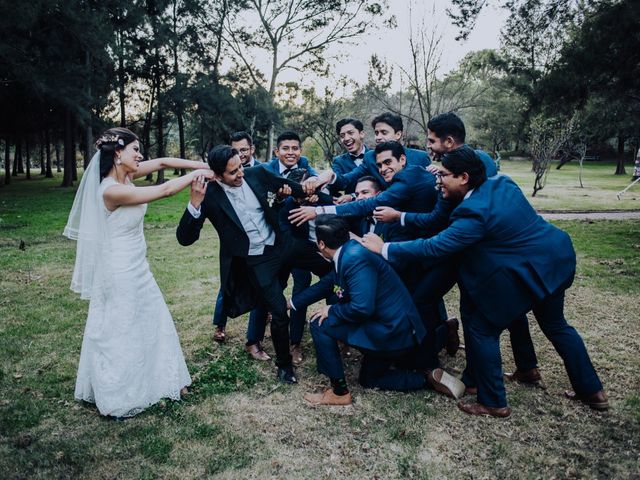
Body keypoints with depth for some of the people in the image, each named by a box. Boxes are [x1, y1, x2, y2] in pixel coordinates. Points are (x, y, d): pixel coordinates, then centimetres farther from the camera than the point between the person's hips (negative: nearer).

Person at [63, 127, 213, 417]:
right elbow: (164, 190, -24)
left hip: (136, 268, 9)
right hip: (121, 272, -9)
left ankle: (159, 381, 36)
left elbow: (162, 162, 1)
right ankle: (115, 400, 26)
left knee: (153, 324, 19)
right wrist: (196, 174, -11)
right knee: (120, 334, 6)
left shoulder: (125, 176, -1)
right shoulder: (112, 190, -26)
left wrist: (201, 166, -5)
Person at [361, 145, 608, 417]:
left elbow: (434, 247, -25)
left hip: (531, 273, -10)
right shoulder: (502, 183, 1)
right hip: (557, 257, 10)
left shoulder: (475, 213, -25)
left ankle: (493, 403, 15)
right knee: (555, 325, 28)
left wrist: (384, 249, -18)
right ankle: (592, 391, 41)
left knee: (481, 329, 4)